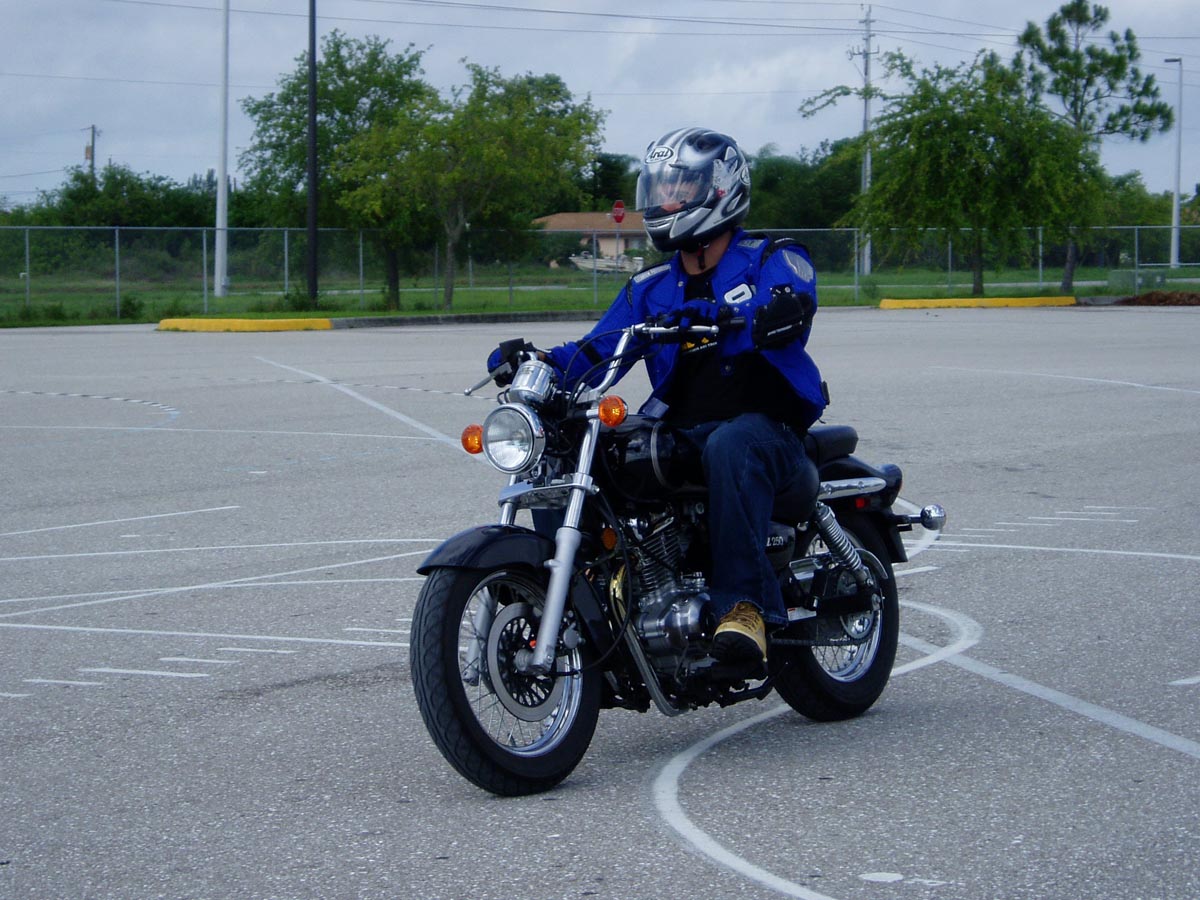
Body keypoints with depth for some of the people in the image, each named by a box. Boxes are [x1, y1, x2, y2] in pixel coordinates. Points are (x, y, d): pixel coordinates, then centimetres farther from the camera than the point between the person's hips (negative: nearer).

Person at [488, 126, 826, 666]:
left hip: (764, 426, -5)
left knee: (731, 445, -41)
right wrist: (542, 362, -11)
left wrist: (719, 317, -39)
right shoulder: (650, 289, 20)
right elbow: (597, 353, 10)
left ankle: (745, 606, -44)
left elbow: (791, 310, -19)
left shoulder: (773, 261, 4)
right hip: (677, 434, 5)